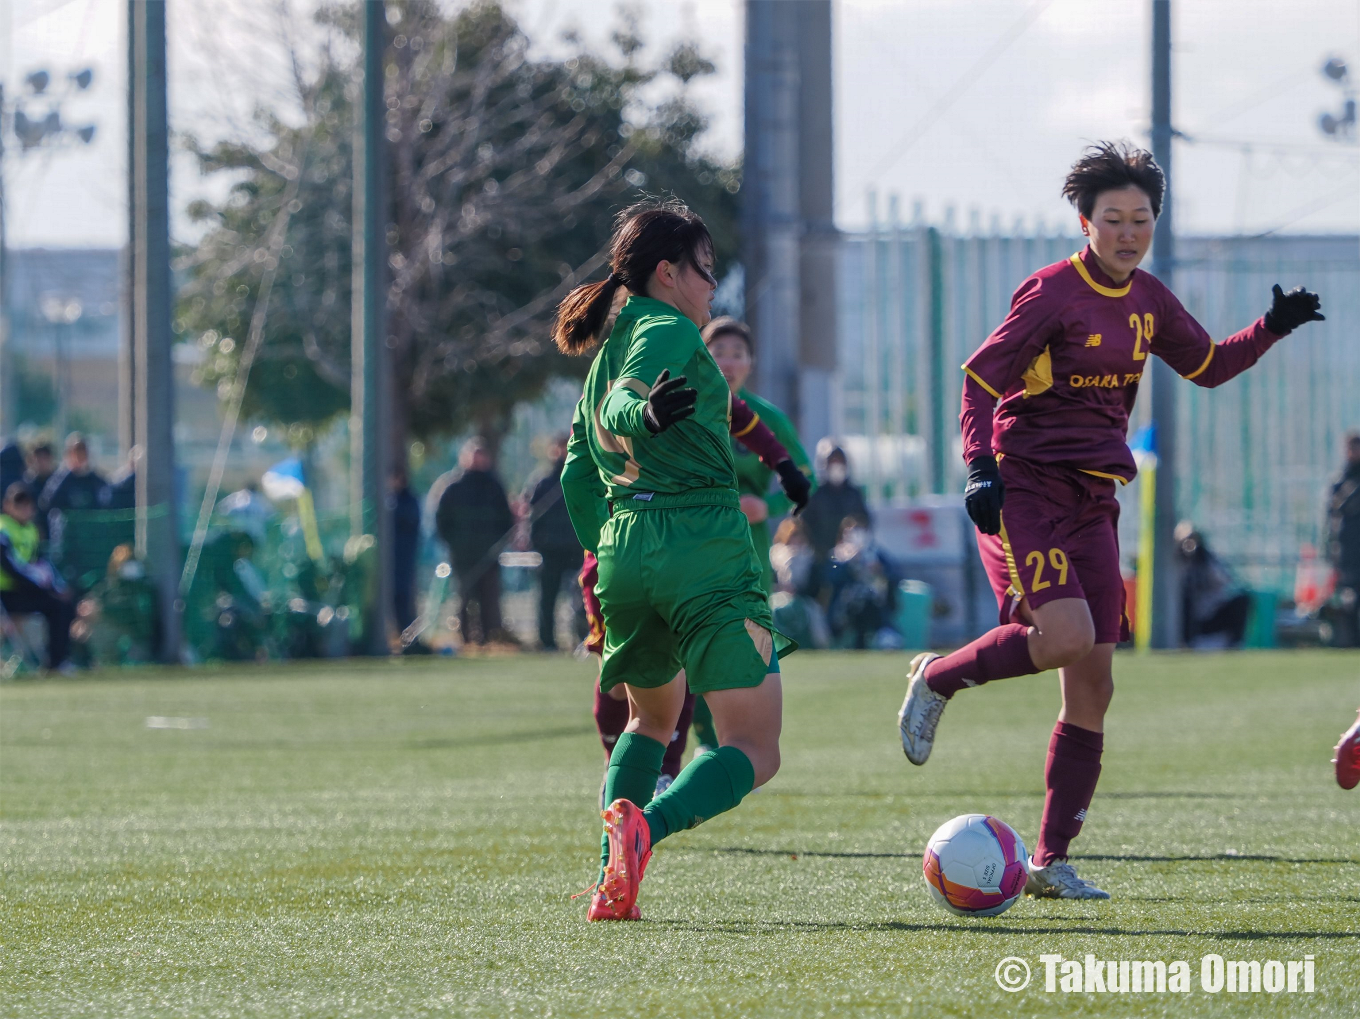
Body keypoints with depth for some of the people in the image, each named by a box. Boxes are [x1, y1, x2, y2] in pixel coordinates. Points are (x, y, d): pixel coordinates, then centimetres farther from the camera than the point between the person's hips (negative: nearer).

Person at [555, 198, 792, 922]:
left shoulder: (609, 350, 21)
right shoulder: (668, 331, -3)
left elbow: (579, 478, 24)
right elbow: (621, 411, -22)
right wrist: (648, 413, -43)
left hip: (623, 550, 8)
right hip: (704, 550, -8)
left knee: (650, 719, 29)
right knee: (755, 751, -7)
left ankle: (611, 882, 11)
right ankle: (645, 826, -34)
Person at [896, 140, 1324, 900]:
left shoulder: (1149, 301, 11)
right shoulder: (1053, 294, -10)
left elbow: (1208, 366, 25)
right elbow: (981, 378, -11)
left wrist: (1271, 329, 10)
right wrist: (981, 466, -22)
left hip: (1093, 498, 7)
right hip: (1026, 488, -7)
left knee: (1093, 684, 0)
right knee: (1066, 638, -26)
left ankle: (1052, 861, 5)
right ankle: (938, 679, 2)